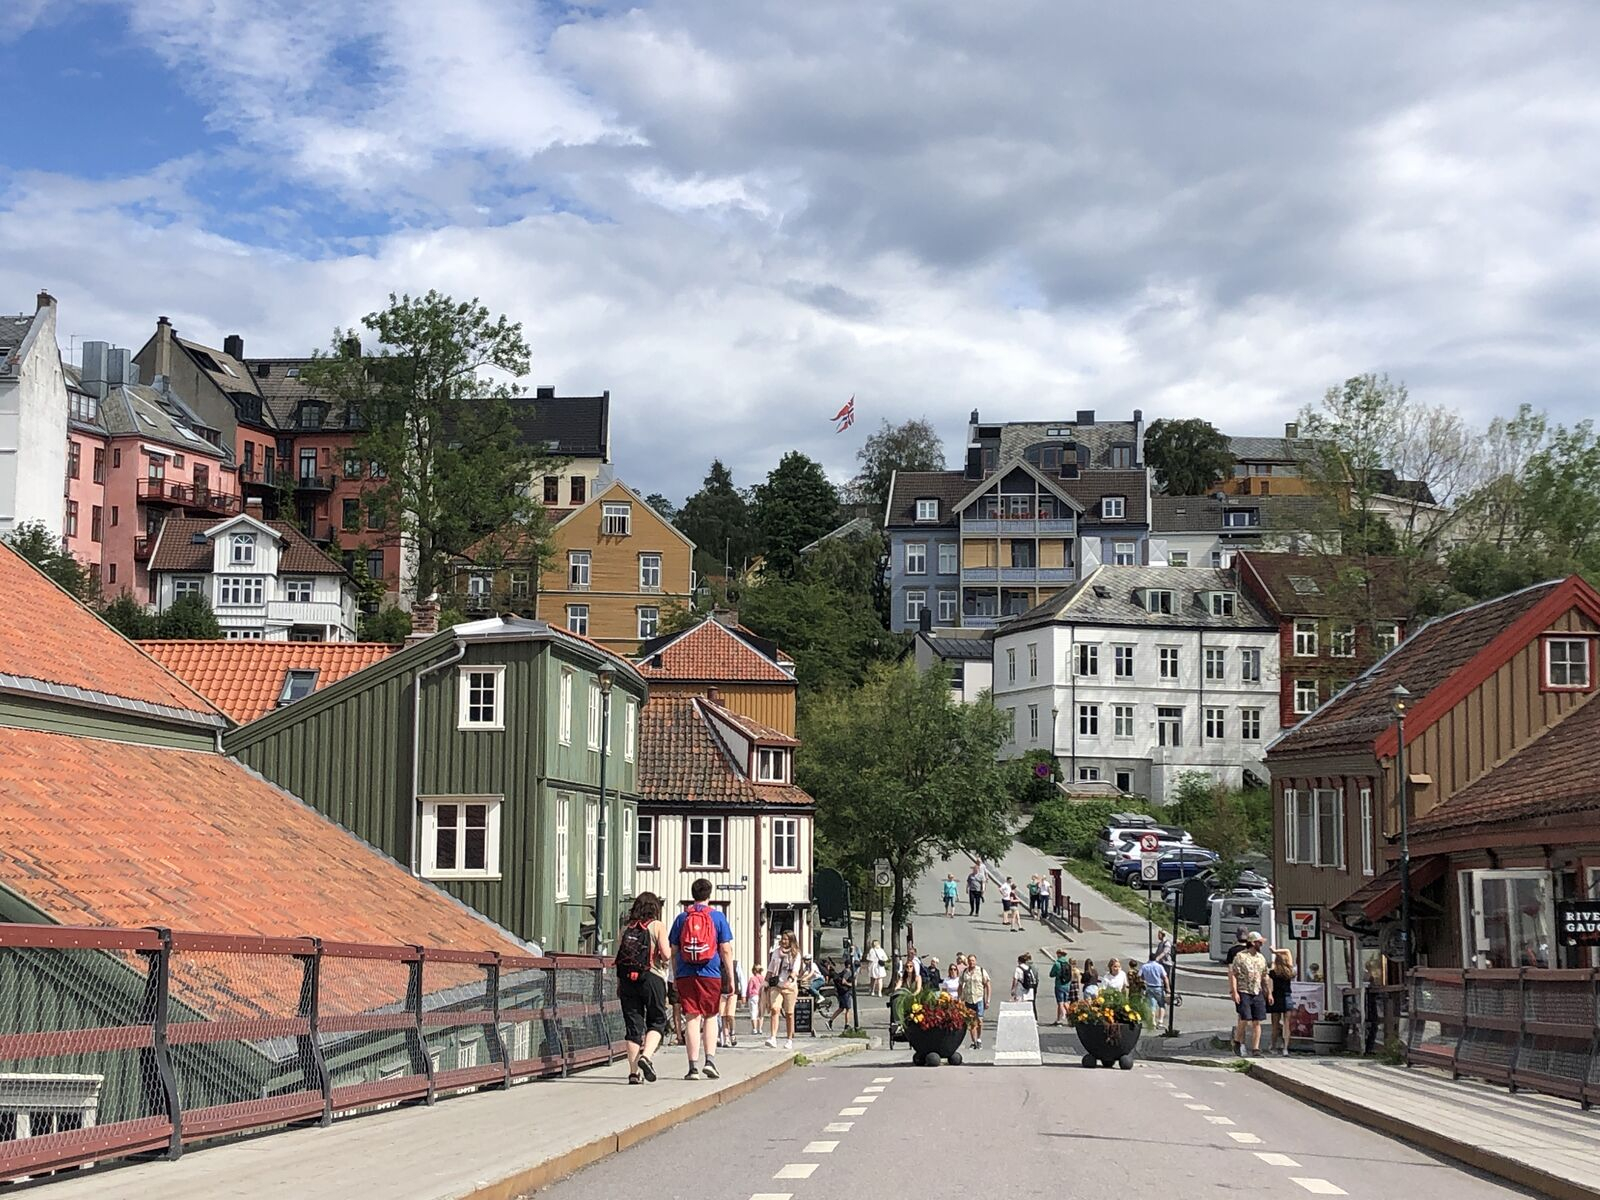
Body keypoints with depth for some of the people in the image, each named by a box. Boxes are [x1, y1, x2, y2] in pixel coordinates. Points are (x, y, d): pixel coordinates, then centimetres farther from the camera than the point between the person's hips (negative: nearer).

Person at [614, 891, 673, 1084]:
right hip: (652, 978, -3)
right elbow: (666, 955, -11)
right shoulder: (657, 926, -1)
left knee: (633, 1024, 6)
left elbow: (618, 958, 8)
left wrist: (619, 986, 15)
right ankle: (646, 1056, -14)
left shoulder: (626, 928, 10)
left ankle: (634, 1071, 3)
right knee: (657, 1021, 10)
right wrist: (668, 954, 13)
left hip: (627, 979, 3)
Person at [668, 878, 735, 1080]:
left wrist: (674, 976, 17)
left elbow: (673, 949, 8)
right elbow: (726, 950, -1)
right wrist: (731, 977, 4)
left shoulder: (682, 918, 6)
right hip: (711, 974, -1)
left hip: (685, 975, 1)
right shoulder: (717, 916, 2)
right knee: (710, 1017, 14)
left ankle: (694, 1066, -4)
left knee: (691, 1018, 1)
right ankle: (710, 1060, 1)